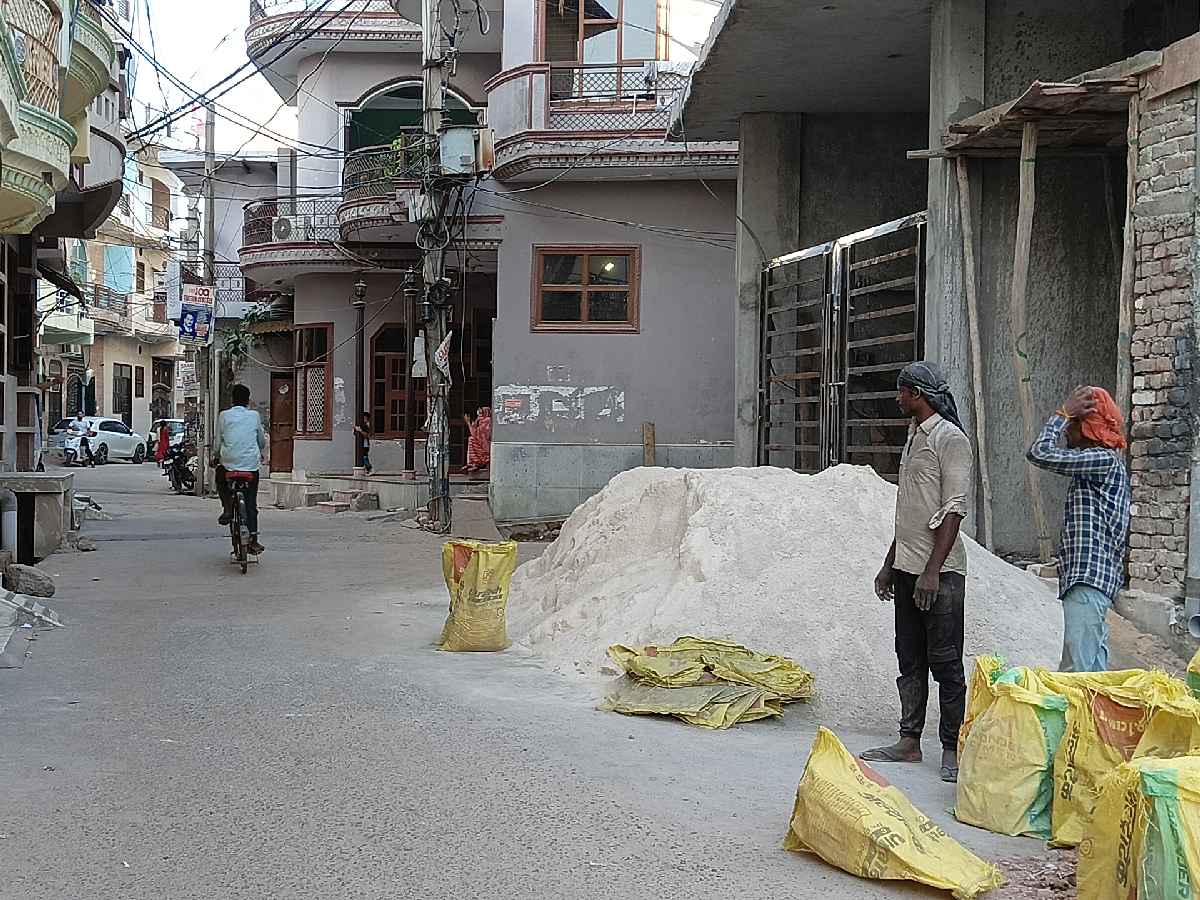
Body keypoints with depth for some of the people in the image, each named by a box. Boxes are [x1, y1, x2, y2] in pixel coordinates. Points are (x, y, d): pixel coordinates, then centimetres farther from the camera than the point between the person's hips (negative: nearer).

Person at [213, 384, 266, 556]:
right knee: (251, 503, 8)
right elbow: (262, 440, 17)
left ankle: (227, 508, 14)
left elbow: (217, 442, 5)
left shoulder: (224, 416, 2)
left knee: (220, 478, 34)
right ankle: (253, 540, 5)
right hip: (252, 463, 1)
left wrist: (218, 456, 26)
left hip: (229, 462, -1)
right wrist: (260, 453, 39)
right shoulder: (255, 415, 6)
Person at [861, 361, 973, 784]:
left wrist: (932, 570, -22)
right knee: (910, 660, 13)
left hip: (939, 572, -9)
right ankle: (910, 741, 20)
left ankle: (952, 748, 3)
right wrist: (890, 565, 21)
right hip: (907, 567, 9)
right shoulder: (914, 436, 18)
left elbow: (954, 510, -17)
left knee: (945, 661, -4)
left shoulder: (950, 439, -11)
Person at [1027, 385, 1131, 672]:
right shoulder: (1100, 462, 19)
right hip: (1086, 580, 11)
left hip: (1089, 580, -11)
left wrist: (1063, 413, -9)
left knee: (1077, 670, -14)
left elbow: (1040, 454, -18)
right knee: (1093, 666, 12)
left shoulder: (1105, 460, -11)